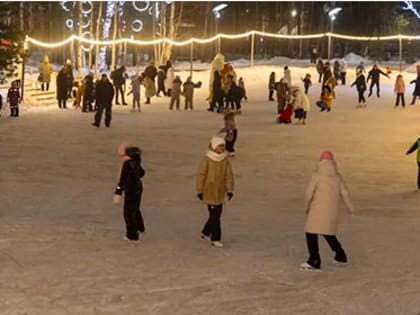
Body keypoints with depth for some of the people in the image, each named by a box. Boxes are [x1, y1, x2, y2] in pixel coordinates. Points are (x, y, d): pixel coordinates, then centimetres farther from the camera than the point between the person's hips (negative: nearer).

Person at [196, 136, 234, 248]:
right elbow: (201, 175, -8)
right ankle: (215, 239, 3)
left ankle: (205, 233, 34)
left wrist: (230, 190, -5)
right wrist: (199, 191, -6)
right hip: (209, 191, -5)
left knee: (217, 214, 14)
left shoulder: (225, 159, -2)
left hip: (220, 191, 5)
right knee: (214, 215, -5)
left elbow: (229, 175, 1)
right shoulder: (207, 160, -14)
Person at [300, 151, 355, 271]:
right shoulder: (337, 176, 6)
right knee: (329, 233, 22)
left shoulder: (316, 175, -6)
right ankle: (340, 256, 29)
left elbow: (309, 192, -7)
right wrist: (350, 207, 22)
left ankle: (314, 261, -13)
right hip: (332, 210, 6)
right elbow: (344, 193, 8)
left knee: (311, 232, -4)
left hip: (318, 209, -6)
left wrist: (307, 206, 9)